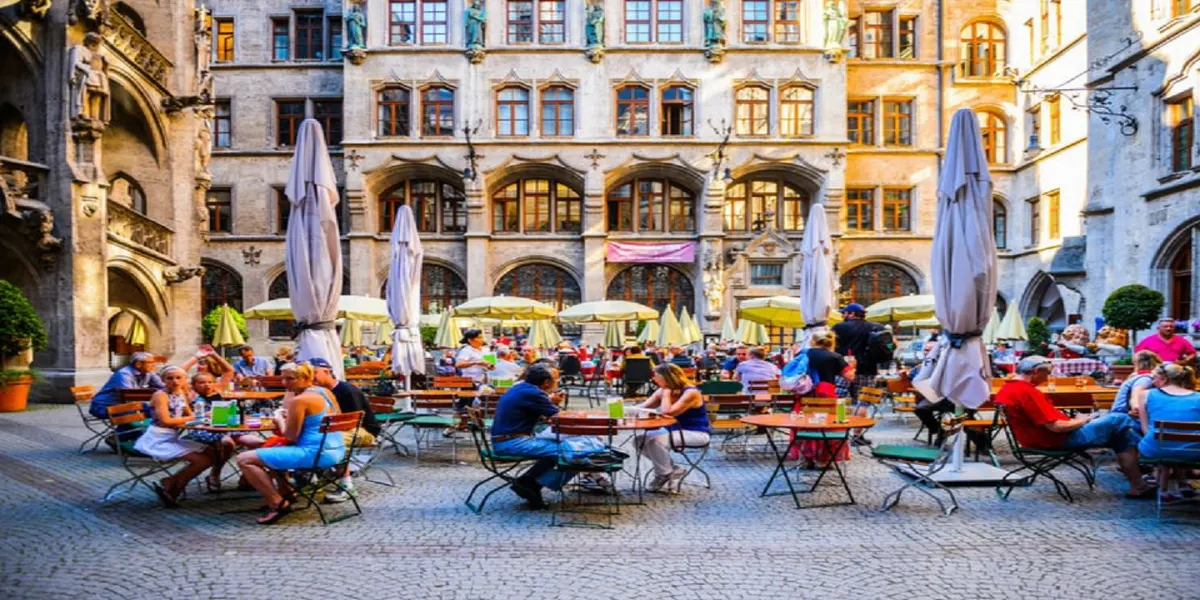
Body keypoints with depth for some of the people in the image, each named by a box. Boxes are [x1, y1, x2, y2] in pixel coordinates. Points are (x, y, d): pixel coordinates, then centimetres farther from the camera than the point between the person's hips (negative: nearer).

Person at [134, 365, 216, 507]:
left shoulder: (181, 394, 11)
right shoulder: (160, 395, -11)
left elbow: (191, 415, 20)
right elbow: (166, 421, -20)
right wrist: (191, 418, -8)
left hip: (173, 438, 8)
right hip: (158, 440, -8)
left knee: (211, 454, 5)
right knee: (200, 459, -20)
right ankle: (168, 484, -1)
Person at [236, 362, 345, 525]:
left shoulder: (299, 400, -15)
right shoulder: (325, 392, 11)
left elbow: (291, 436, -10)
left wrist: (279, 418, 8)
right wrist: (286, 417, 18)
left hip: (316, 453, -10)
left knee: (244, 459, -6)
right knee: (268, 450, 31)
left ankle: (279, 503, -2)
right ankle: (286, 493, 29)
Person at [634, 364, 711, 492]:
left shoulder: (691, 393, -22)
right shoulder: (662, 391, 1)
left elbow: (667, 412, -31)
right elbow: (643, 407, 2)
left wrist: (666, 393, -20)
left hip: (696, 433, -9)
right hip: (674, 430, 9)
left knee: (656, 440, -30)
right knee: (640, 439, -7)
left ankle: (664, 475, -6)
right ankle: (674, 470, 3)